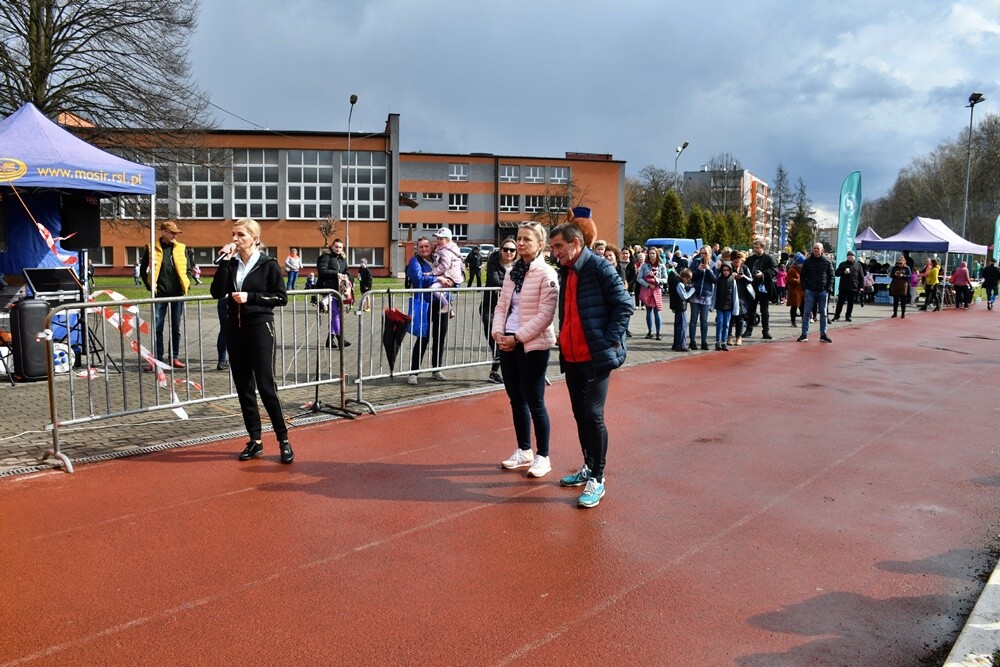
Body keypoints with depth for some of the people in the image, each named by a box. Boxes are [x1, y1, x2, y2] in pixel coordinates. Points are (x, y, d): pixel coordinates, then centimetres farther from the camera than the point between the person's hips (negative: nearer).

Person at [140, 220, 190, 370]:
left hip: (177, 294, 2)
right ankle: (157, 359, 6)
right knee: (157, 328, 0)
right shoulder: (152, 249, 1)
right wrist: (150, 286, 0)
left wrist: (187, 285, 4)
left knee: (176, 328, 8)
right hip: (160, 295, -2)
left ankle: (175, 357, 15)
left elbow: (188, 269, 15)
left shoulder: (181, 248, 8)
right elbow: (143, 270, 8)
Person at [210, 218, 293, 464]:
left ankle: (283, 439, 4)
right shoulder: (231, 263, 7)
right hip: (234, 327, 5)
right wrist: (225, 261, -10)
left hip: (260, 327, -5)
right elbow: (217, 292, -5)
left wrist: (251, 297, -14)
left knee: (266, 386, -7)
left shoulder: (268, 264, -4)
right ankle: (255, 440, 17)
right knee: (243, 387, 7)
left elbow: (281, 297, -5)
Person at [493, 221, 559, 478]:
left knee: (534, 401, -2)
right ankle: (524, 450, 28)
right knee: (516, 399, 13)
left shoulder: (546, 274, -10)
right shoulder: (512, 272, 12)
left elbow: (545, 315, -15)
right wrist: (498, 331, -4)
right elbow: (501, 305, 13)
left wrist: (518, 337, -17)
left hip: (533, 345, -7)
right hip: (507, 342, 7)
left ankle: (543, 457, 12)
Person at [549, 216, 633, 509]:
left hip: (596, 357, -8)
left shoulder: (598, 267, -11)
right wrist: (563, 339, 12)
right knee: (580, 415, 15)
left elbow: (624, 305, -13)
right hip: (571, 357, 8)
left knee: (593, 416, -8)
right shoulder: (565, 271, 14)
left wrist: (610, 340, -16)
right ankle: (588, 467, 29)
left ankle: (597, 480, 1)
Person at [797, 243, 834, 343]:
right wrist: (804, 287, -3)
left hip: (823, 291, 0)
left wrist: (829, 288, -4)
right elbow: (802, 275, 6)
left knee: (823, 313, 6)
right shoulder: (807, 261, 3)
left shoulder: (827, 262, 2)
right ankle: (804, 334, 1)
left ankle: (823, 334, 12)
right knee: (806, 312, -1)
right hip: (810, 291, 0)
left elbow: (831, 275, 5)